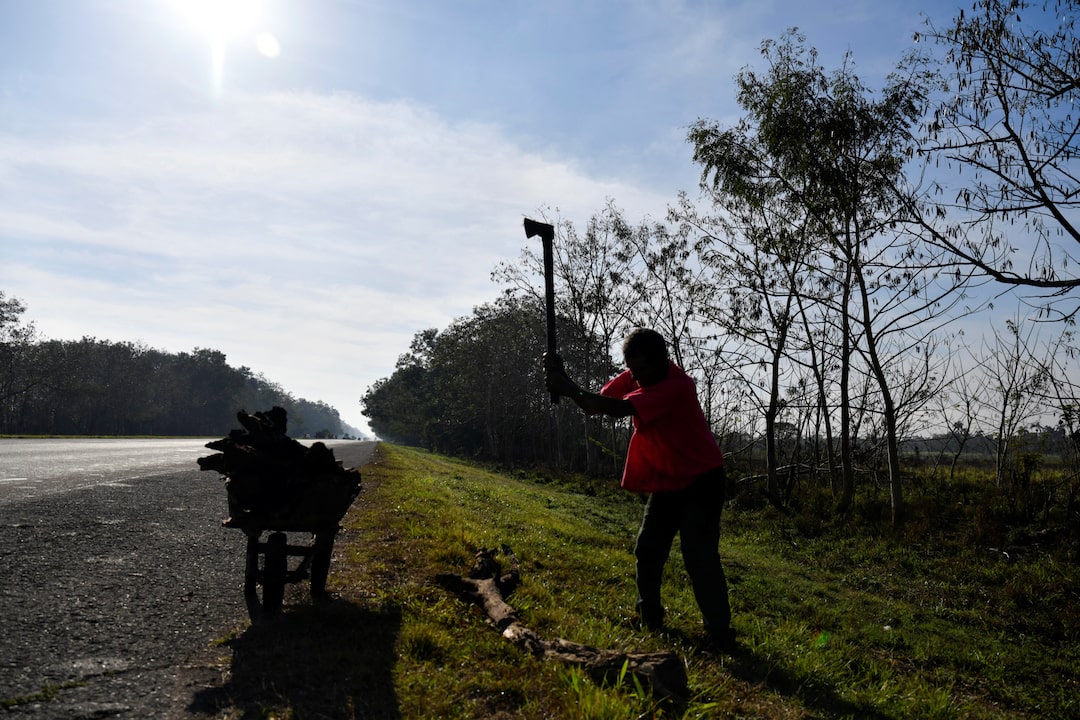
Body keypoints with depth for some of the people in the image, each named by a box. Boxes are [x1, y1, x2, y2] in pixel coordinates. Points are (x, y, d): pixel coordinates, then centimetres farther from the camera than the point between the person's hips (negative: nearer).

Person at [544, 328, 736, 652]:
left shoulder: (676, 386, -30)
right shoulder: (636, 376, -5)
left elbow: (619, 409, -39)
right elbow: (596, 404, -9)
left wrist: (569, 388, -40)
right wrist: (564, 384, -27)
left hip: (702, 479, -8)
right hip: (666, 480, 8)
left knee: (699, 554, -13)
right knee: (647, 549, 9)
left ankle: (719, 632, -2)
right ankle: (649, 615, 28)